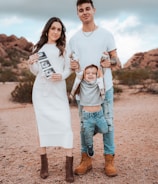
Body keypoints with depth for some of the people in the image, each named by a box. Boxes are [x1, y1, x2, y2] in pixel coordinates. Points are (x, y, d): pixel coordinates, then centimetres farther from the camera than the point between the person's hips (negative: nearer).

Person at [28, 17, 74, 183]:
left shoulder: (63, 48, 9)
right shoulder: (39, 48, 12)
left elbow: (69, 68, 6)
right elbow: (36, 72, 14)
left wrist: (62, 76, -14)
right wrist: (31, 64, -7)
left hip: (58, 92, -1)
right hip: (41, 91, 2)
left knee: (64, 124, -9)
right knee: (43, 125, 5)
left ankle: (69, 166, -6)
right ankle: (44, 163, 14)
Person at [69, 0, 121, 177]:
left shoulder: (106, 34, 2)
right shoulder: (74, 39, 7)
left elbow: (116, 62, 2)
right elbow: (73, 63, 12)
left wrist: (110, 63, -21)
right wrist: (73, 66, -12)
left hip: (104, 86, -2)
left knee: (107, 122, 2)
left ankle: (109, 160, 12)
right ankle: (86, 159, 17)